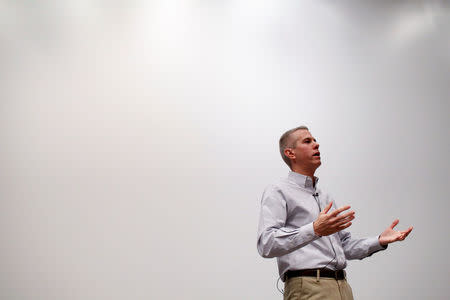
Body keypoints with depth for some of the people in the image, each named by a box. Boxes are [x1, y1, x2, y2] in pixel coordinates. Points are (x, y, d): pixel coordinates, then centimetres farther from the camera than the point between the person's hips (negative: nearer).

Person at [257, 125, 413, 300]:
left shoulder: (326, 197, 22)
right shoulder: (277, 192, -2)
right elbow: (266, 244, -17)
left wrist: (380, 241, 12)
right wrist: (314, 230, -27)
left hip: (342, 286, 7)